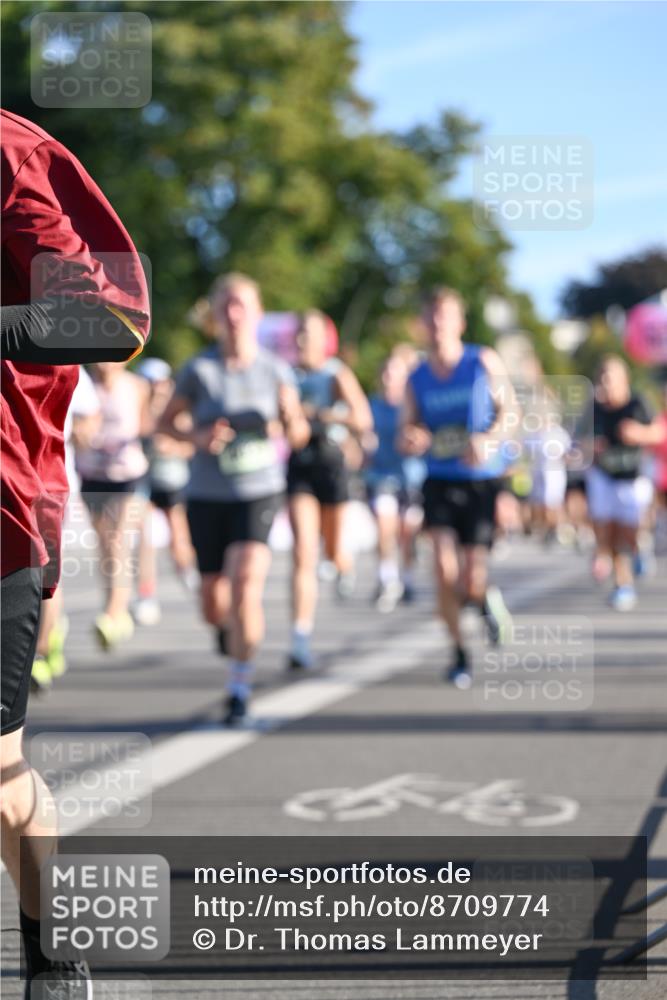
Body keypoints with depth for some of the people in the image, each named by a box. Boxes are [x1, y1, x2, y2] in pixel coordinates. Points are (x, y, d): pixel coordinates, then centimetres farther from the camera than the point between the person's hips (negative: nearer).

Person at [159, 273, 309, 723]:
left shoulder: (277, 370, -1)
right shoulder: (199, 370, -4)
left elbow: (299, 432, 6)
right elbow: (166, 422, 6)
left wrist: (288, 427, -17)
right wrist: (198, 437, -13)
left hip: (260, 490, -1)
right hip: (207, 496, 1)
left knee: (246, 583, -20)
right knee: (213, 605, 7)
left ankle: (240, 684, -5)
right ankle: (227, 626, 46)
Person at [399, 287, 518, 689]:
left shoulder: (484, 362, -1)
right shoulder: (417, 379, 5)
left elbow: (510, 412, 0)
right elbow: (406, 437, 10)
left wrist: (490, 439, -20)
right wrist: (410, 440, -14)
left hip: (481, 480, -2)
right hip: (440, 479, 2)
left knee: (471, 582, -6)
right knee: (444, 568, -16)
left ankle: (486, 598, 34)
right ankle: (460, 653, 2)